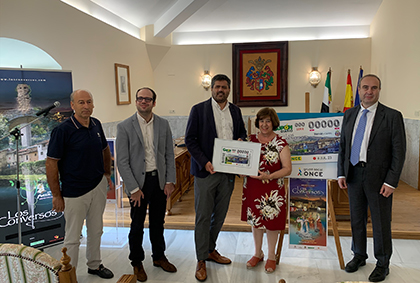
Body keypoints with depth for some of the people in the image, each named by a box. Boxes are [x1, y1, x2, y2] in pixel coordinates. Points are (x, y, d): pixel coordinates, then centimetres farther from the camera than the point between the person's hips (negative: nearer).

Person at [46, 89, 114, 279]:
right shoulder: (62, 130, -17)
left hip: (98, 186, 6)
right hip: (75, 192, -6)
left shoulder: (96, 124, 1)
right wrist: (56, 195, -12)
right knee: (73, 237, 7)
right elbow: (51, 163, -15)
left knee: (96, 231, 20)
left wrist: (106, 174, 14)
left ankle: (94, 265, 39)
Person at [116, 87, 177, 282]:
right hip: (138, 182, -3)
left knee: (157, 222, 18)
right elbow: (122, 162, -10)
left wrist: (170, 181, 0)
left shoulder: (163, 124, 2)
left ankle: (159, 257, 37)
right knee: (137, 226, 10)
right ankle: (137, 263, 31)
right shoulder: (125, 127, -9)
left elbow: (169, 154, 5)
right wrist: (134, 189, -13)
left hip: (160, 181, 3)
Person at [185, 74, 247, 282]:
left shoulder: (235, 111, 10)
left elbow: (242, 133, 20)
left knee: (220, 214, 15)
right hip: (206, 171, -4)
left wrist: (241, 140, -5)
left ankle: (210, 250, 35)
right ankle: (201, 260, 17)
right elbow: (190, 139, -7)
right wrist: (204, 162, -18)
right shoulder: (199, 109, -4)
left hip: (228, 171, 5)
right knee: (203, 216, 3)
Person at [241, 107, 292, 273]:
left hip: (272, 190, -3)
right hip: (252, 187, 3)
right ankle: (258, 253, 35)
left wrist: (269, 176, -22)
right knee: (255, 220, 15)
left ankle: (271, 256, 29)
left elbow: (287, 169, -9)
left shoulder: (281, 143, -5)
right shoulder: (250, 140, 4)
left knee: (271, 222, 7)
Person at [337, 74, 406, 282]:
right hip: (354, 174, 4)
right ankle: (359, 255, 36)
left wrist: (391, 181, -13)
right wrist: (341, 173, 3)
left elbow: (399, 152, -8)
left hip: (379, 177, -4)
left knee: (381, 222, 8)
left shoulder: (392, 116, -6)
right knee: (356, 218, 16)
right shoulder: (349, 115, 7)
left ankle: (383, 264, 27)